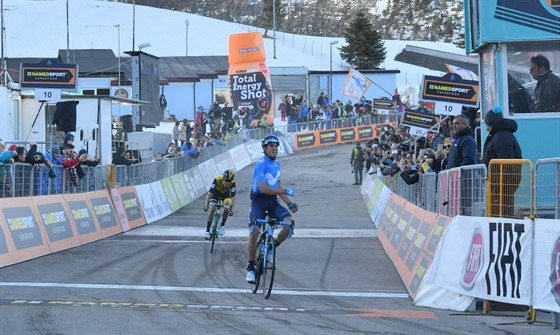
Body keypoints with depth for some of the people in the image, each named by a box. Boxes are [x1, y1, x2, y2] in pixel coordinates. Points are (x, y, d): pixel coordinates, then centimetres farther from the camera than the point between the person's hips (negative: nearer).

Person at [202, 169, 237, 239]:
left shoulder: (232, 183, -33)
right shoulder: (217, 180, -36)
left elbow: (233, 197, -35)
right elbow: (210, 192, -37)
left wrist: (231, 208, -49)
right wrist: (207, 204, -47)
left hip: (226, 193, 1)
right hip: (216, 192, -1)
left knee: (227, 209, -22)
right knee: (212, 209, -18)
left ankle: (222, 225, 4)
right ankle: (207, 230, -6)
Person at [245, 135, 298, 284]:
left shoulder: (277, 164, 10)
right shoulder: (261, 164, -15)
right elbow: (263, 188, -23)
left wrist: (289, 203, 9)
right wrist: (286, 191, -17)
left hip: (272, 203, 6)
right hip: (258, 203, -6)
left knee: (289, 222, -18)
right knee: (254, 232, -18)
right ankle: (250, 268, -5)